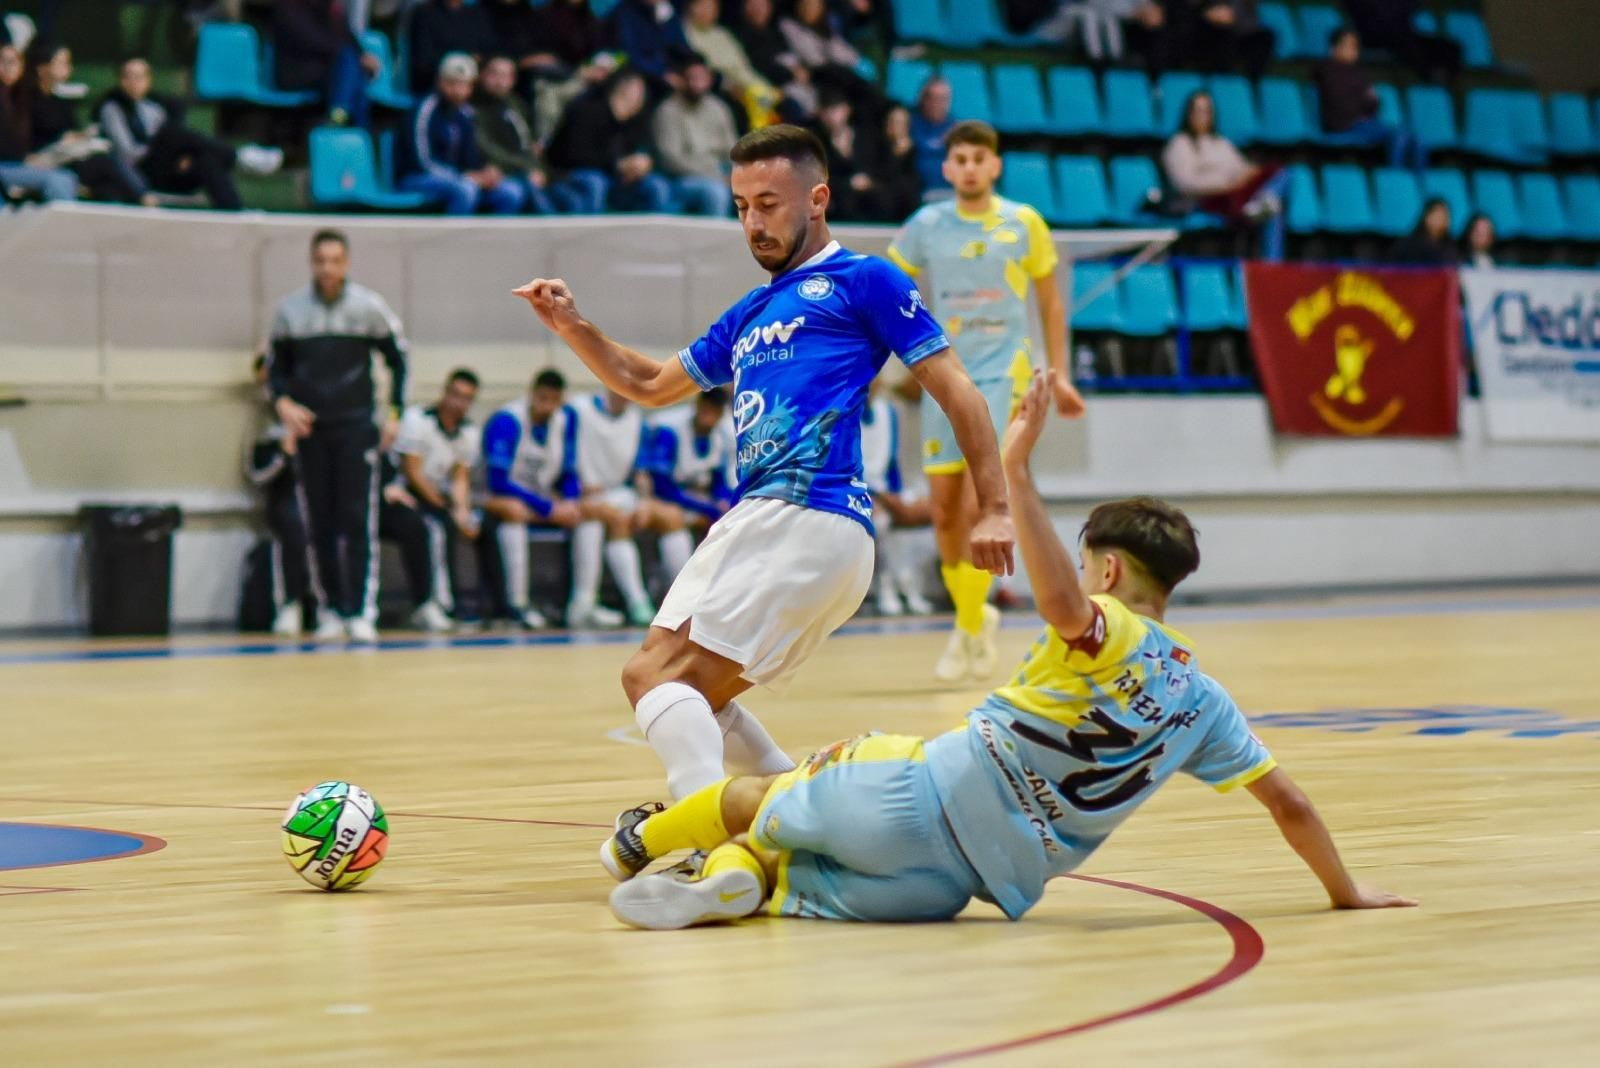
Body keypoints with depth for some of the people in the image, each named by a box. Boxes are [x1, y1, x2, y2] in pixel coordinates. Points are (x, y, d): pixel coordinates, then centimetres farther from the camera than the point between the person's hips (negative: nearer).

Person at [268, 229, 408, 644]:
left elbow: (397, 358, 8)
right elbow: (278, 367, 13)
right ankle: (333, 609, 9)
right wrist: (283, 403, -6)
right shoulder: (290, 309, 4)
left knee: (357, 519, -10)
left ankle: (362, 612, -12)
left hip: (356, 425, -2)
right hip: (310, 427, 2)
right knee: (320, 523, 2)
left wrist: (394, 413, 0)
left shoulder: (368, 306, 0)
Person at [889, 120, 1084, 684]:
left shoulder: (1024, 223, 2)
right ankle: (974, 615, 25)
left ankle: (969, 627, -3)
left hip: (1003, 376, -2)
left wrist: (1059, 375, 10)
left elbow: (1050, 301, 11)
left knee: (979, 508, -17)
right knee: (945, 515, 3)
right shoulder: (925, 227, 4)